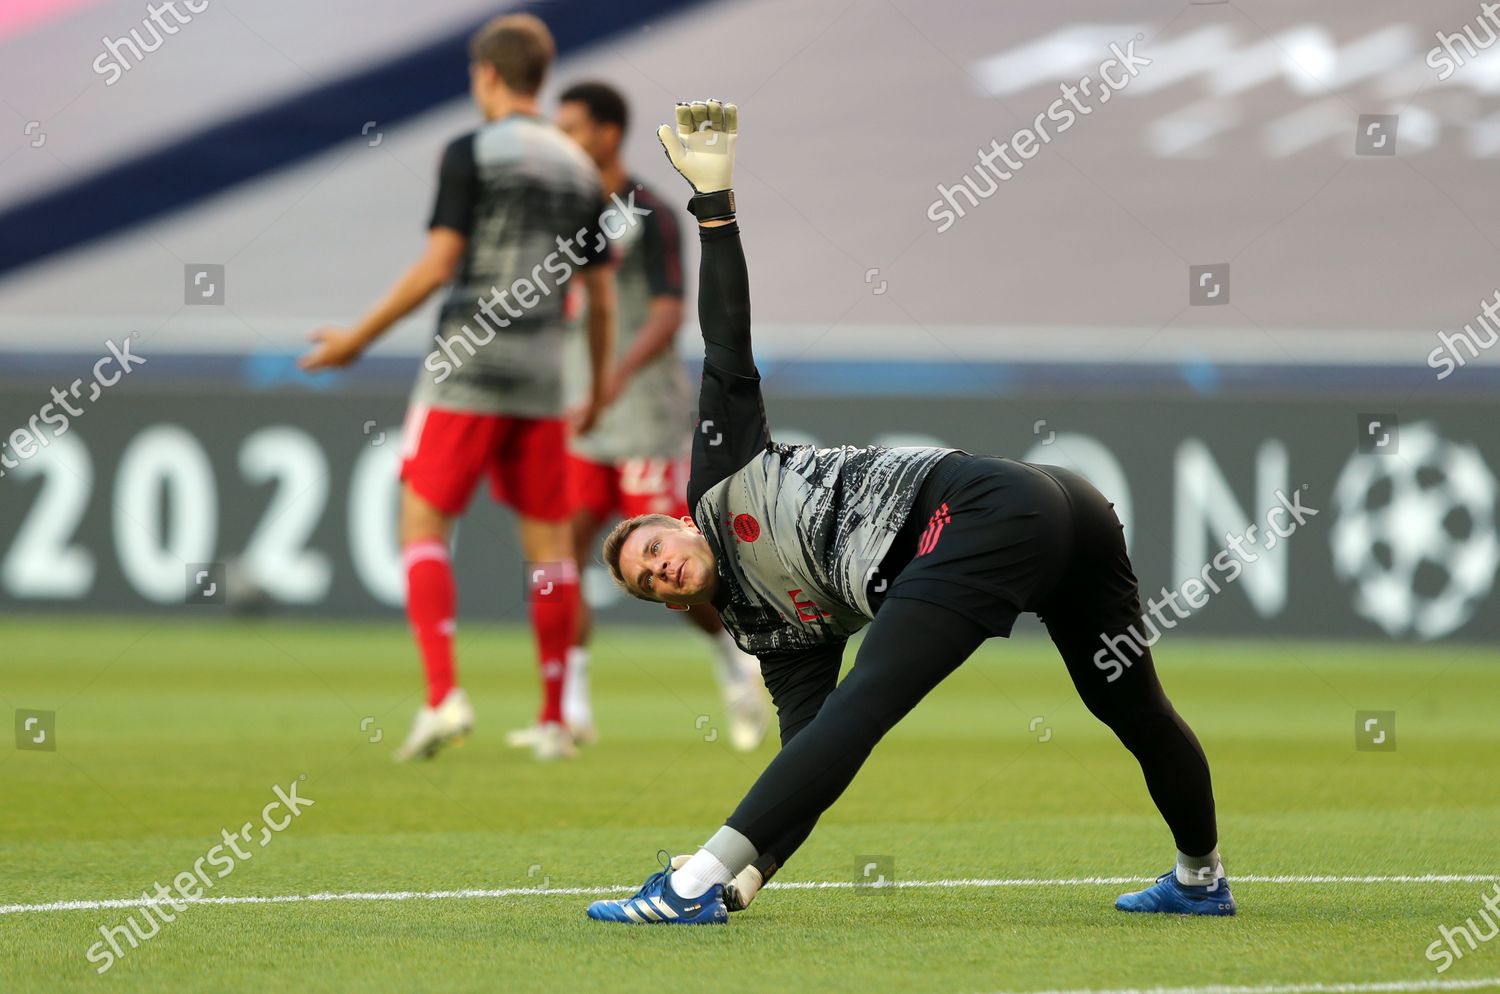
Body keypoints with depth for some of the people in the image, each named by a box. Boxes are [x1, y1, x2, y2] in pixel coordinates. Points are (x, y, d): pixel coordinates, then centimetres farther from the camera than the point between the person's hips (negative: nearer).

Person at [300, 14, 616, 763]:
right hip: (542, 377, 5)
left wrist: (358, 338, -6)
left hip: (468, 367, -5)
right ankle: (555, 721, 9)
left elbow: (438, 265, -12)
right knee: (548, 540, 8)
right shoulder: (579, 170, 12)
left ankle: (443, 697, -15)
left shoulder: (473, 154, -5)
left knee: (424, 524, -1)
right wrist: (600, 386, 27)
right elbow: (600, 295, 15)